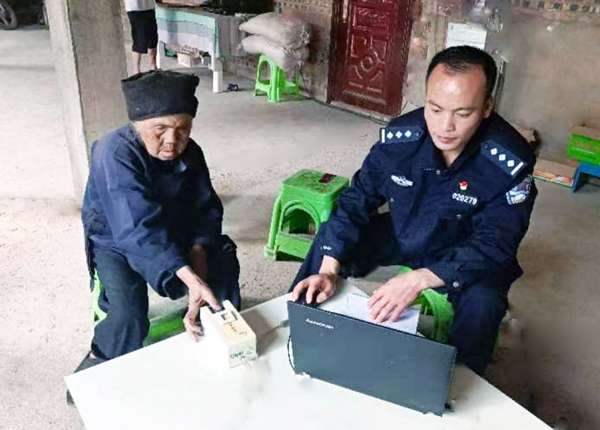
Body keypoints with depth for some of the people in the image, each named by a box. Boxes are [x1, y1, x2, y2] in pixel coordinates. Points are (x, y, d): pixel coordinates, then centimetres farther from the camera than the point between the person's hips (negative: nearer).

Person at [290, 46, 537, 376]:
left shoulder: (511, 163, -28)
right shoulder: (399, 137, -20)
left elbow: (493, 246, -28)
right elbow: (356, 203, -13)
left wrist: (418, 280, -43)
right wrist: (329, 271, -26)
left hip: (465, 255, -3)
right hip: (400, 235, 3)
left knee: (482, 302, -31)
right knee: (330, 237, -7)